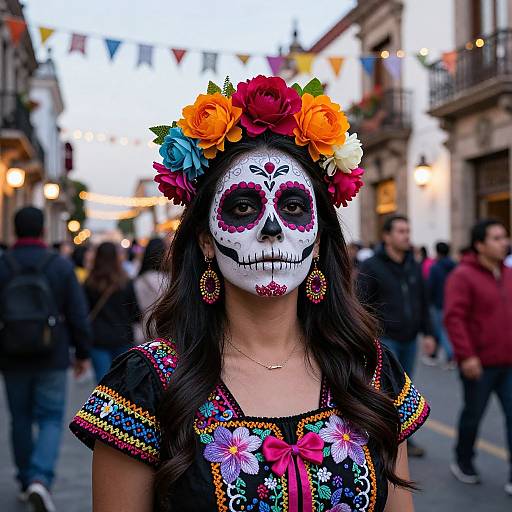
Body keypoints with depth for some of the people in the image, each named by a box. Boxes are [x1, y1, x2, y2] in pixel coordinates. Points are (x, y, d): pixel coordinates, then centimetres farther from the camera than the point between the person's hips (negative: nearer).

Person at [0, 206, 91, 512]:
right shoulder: (61, 266, -6)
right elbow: (78, 315, -4)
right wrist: (82, 353, 5)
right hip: (52, 360, -2)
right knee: (51, 419, 6)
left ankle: (26, 482, 25)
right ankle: (40, 478, -13)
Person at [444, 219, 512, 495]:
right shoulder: (463, 276, -12)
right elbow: (454, 318, -19)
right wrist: (466, 355, -23)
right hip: (479, 364, -5)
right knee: (473, 415, 11)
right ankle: (463, 463, 34)